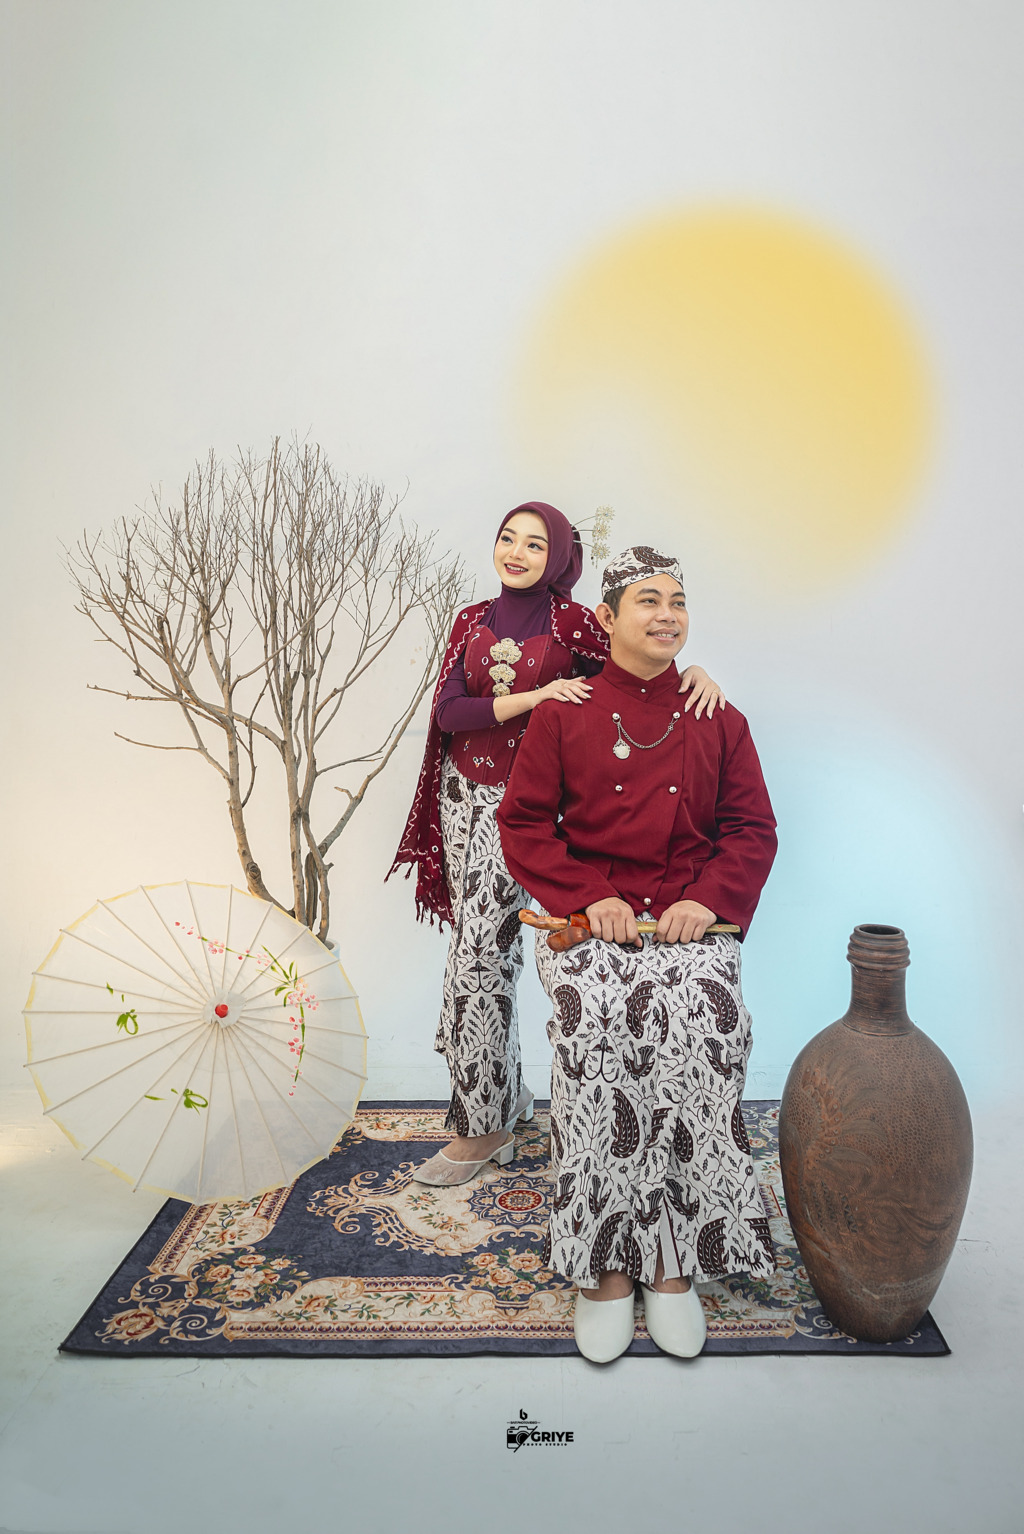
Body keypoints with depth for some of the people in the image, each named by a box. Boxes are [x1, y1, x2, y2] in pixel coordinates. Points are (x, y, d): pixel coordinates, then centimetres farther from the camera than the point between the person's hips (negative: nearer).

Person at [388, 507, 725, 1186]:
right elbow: (448, 712, -4)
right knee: (486, 945, 11)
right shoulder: (473, 621, 7)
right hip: (464, 796, 5)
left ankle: (482, 1126, 5)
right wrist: (534, 696, -17)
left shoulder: (572, 622, -3)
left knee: (479, 951, -8)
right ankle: (508, 1091, 28)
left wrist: (696, 671, -29)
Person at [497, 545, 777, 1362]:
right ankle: (606, 1262, -15)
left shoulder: (718, 721, 14)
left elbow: (752, 828, 10)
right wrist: (590, 896, -10)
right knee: (596, 1026, -31)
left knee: (701, 1025, -29)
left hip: (690, 919, 1)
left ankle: (672, 1262, -14)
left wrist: (710, 899, -9)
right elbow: (524, 822, 5)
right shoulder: (564, 715, 9)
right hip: (589, 919, -1)